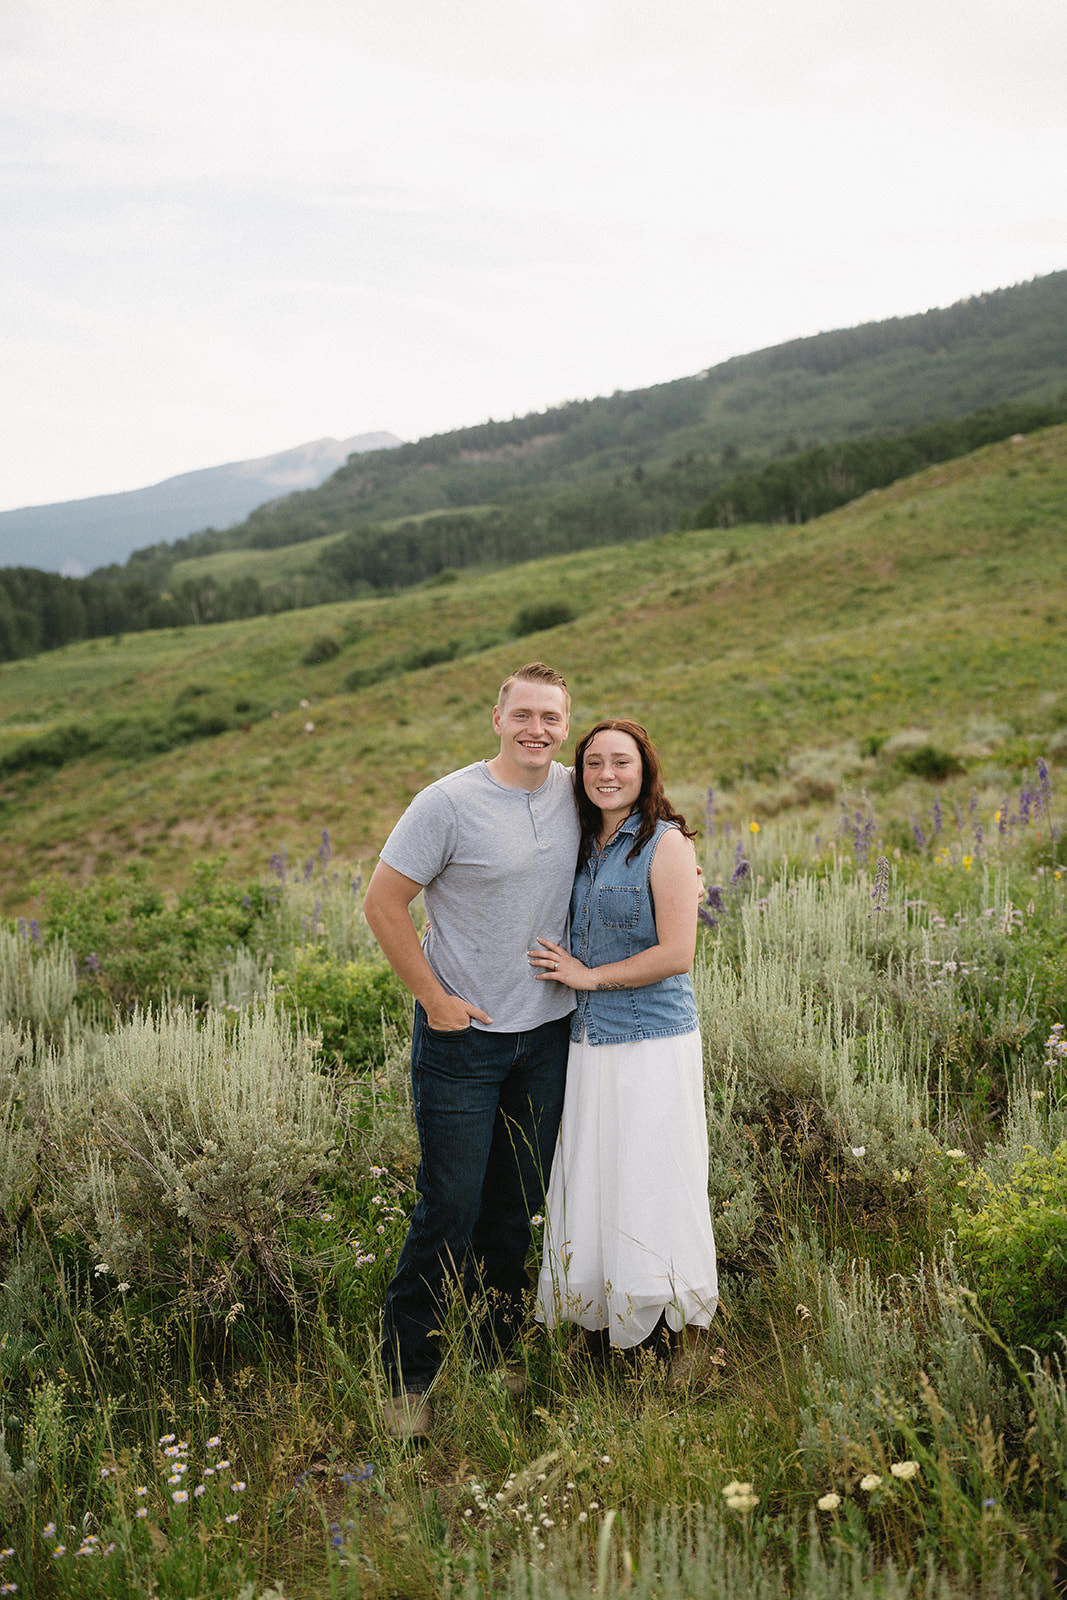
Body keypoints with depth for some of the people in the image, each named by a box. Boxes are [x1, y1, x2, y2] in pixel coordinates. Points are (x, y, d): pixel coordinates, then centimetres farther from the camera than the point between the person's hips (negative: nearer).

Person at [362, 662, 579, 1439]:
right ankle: (407, 1376, 18)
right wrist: (434, 996, -12)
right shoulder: (450, 802, -14)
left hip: (548, 1031, 5)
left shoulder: (574, 793, 2)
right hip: (463, 1032, -5)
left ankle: (495, 1354, 33)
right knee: (450, 1208, 0)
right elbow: (384, 903, -10)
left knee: (519, 1205, 15)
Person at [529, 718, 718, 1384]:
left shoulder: (666, 843, -11)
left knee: (654, 1190, 1)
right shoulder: (583, 846, 10)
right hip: (588, 1042, 6)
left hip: (653, 1044, -6)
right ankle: (611, 1320, 29)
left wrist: (588, 976, -13)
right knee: (592, 1188, 11)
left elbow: (676, 954, -17)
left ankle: (687, 1332, 20)